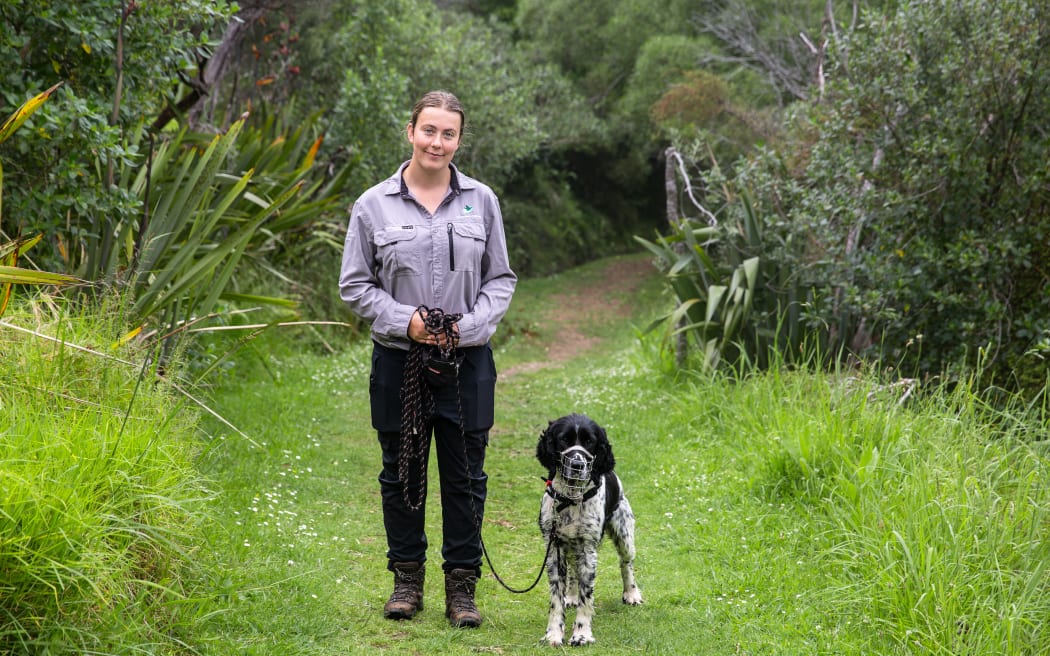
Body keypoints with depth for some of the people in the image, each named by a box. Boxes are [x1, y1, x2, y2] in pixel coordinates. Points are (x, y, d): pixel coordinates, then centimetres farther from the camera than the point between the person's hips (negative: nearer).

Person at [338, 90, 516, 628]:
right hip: (399, 358, 0)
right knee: (402, 473, 9)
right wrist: (405, 319, -12)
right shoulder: (374, 205, -1)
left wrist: (470, 325, -9)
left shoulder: (481, 201, 3)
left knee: (465, 476, 4)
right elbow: (355, 285, 2)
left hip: (467, 360, 1)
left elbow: (501, 279, 7)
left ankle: (462, 584, 14)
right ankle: (406, 578, 22)